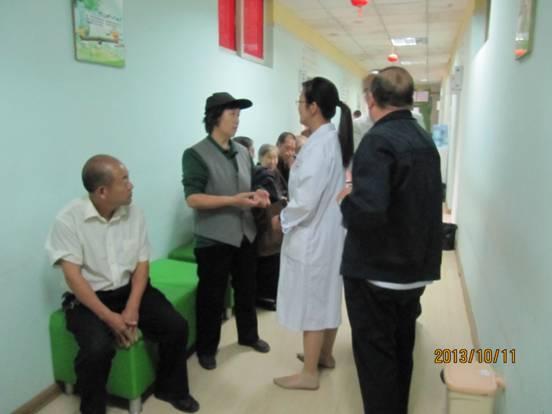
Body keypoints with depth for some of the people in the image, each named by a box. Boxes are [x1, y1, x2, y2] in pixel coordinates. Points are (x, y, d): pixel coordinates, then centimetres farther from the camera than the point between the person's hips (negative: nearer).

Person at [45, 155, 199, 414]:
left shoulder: (134, 213, -4)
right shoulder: (69, 219, -16)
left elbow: (142, 265, -2)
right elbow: (73, 276, -18)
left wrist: (132, 308, -16)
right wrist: (110, 317, -25)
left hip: (129, 289, 4)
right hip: (87, 298, -3)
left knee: (176, 326, -13)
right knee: (98, 348, -30)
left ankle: (170, 388, 14)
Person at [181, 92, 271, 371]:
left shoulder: (242, 152, 8)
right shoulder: (196, 154, -11)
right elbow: (192, 198, -19)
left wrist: (257, 195, -4)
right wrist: (233, 200, -25)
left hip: (245, 234, 6)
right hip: (214, 238, -6)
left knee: (246, 289, 20)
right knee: (212, 295, 6)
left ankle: (248, 335, 40)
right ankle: (206, 348, 25)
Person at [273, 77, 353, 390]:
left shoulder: (318, 144, -22)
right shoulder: (336, 139, 7)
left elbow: (307, 200, -26)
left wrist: (283, 219, -9)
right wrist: (290, 215, 16)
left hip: (312, 234, -9)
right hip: (330, 230, 10)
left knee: (312, 301, 2)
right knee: (327, 296, 20)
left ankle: (309, 374, 18)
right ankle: (325, 354, 38)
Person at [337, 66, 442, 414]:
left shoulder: (378, 140, -20)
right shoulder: (426, 140, 7)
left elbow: (367, 211, -32)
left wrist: (347, 200, -14)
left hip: (376, 272, -8)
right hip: (415, 267, 8)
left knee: (375, 357, 6)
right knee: (401, 352, 21)